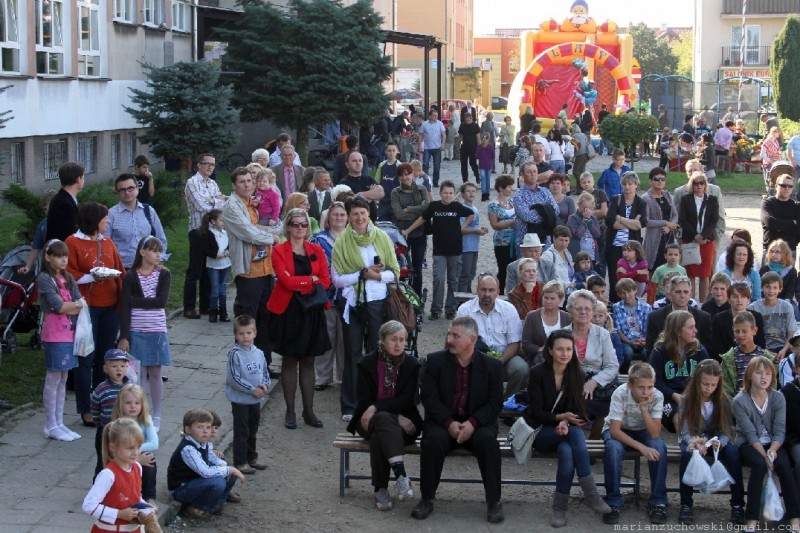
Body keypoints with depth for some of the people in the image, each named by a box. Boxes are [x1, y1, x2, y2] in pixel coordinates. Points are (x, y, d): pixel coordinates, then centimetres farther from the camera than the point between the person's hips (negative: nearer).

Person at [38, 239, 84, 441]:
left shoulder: (68, 278, 13)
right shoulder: (44, 279, -7)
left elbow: (82, 304, 5)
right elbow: (58, 306, -16)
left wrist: (67, 307, -11)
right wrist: (76, 304, -3)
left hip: (70, 333, 7)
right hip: (54, 335, -7)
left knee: (63, 379, 10)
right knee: (53, 379, -3)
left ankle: (59, 423, 16)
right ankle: (51, 426, 3)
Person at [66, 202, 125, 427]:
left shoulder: (108, 243, 13)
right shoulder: (73, 243, -4)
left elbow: (120, 272, 10)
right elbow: (69, 274, -9)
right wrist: (92, 277, -19)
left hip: (110, 307, 5)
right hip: (86, 307, -5)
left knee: (105, 357, 10)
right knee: (86, 358, -1)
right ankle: (86, 409, 5)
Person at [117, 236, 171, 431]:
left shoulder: (164, 274, 2)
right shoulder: (130, 277, -3)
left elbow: (161, 301, -11)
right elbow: (125, 308, -6)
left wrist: (134, 300, -11)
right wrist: (123, 337, -11)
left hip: (157, 331, 1)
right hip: (136, 332, -1)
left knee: (155, 373, 6)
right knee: (139, 374, 1)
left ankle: (156, 416, 16)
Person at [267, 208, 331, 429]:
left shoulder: (317, 250, 9)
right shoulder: (279, 251, -2)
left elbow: (325, 280, 0)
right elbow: (286, 280, -15)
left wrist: (299, 284, -13)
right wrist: (311, 280, -7)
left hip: (312, 311, 3)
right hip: (288, 311, -3)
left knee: (308, 361, 7)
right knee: (289, 361, 4)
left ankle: (308, 410, 13)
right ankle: (290, 411, 11)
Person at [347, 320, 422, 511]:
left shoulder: (411, 365, 2)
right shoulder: (367, 364, 0)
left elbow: (408, 400, -8)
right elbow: (364, 401, -6)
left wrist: (377, 407, -22)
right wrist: (396, 417, -18)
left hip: (401, 421, 0)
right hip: (370, 420, 0)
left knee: (378, 436, -35)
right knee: (384, 420, -37)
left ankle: (380, 489, -31)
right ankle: (401, 475, -49)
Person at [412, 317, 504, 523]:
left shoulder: (492, 365, 1)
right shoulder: (435, 361, 1)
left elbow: (495, 403, -2)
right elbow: (429, 397, -5)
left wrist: (473, 423, -20)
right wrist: (449, 423, -19)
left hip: (477, 424, 0)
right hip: (443, 422, 0)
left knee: (487, 440, -32)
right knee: (434, 439, -32)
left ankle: (494, 502, -17)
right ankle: (427, 499, -15)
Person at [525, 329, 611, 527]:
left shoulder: (576, 374, 0)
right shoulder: (538, 373, -11)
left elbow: (577, 409, -1)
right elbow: (536, 412, -11)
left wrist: (565, 423, -23)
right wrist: (561, 417, -25)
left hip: (564, 430, 3)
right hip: (540, 432, -3)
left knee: (567, 451, -34)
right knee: (575, 433, -33)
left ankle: (560, 508, -25)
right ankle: (591, 495, -33)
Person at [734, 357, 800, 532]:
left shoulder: (778, 398, -4)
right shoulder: (740, 401, -12)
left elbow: (780, 431, -8)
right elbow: (750, 434, -16)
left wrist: (772, 450, -27)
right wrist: (765, 455, -27)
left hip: (772, 444, 2)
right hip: (748, 444, -2)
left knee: (784, 465, -29)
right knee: (759, 464, -33)